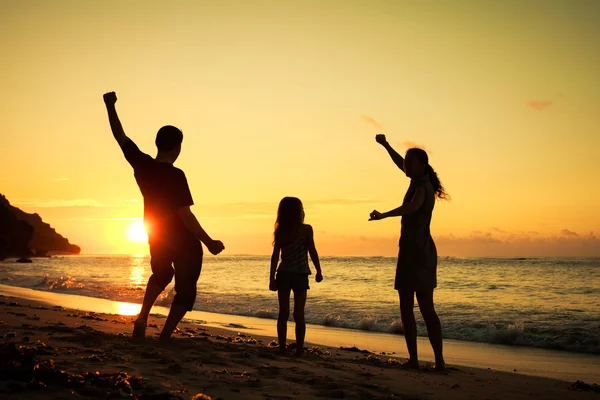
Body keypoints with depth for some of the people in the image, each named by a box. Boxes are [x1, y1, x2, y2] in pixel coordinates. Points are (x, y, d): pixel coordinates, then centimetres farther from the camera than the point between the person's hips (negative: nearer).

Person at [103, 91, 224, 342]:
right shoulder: (175, 176, -25)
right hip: (184, 242, -6)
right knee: (185, 291, 7)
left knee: (161, 275, 31)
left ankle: (142, 318, 14)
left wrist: (110, 106, 14)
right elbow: (186, 215, -26)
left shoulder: (141, 165, -9)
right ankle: (164, 337, -2)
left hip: (156, 238, 7)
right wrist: (209, 243, -19)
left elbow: (120, 136, 3)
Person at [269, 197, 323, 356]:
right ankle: (299, 349, 2)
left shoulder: (280, 231, 1)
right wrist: (319, 272, 2)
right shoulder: (306, 229, -7)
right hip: (300, 274, -3)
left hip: (283, 274, 3)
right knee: (299, 314, 2)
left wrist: (272, 278, -3)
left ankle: (282, 348, 7)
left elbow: (275, 255, -3)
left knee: (283, 313, 6)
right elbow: (312, 252, -7)